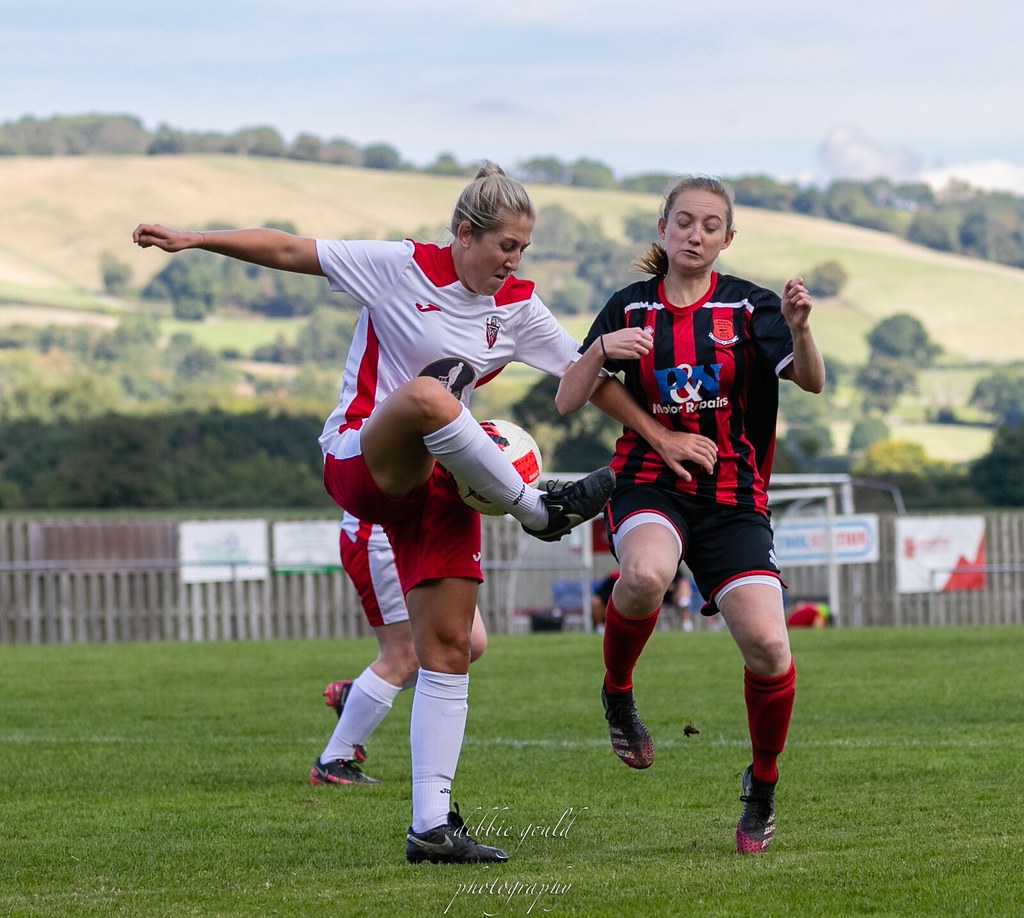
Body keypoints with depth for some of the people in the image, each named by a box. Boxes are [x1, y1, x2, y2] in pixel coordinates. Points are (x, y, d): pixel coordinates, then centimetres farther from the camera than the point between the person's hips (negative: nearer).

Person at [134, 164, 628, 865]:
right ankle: (539, 511, -24)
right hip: (359, 461, -6)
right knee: (427, 393, -40)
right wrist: (192, 239, -14)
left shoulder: (517, 307, 7)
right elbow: (290, 251, -8)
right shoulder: (402, 268, -8)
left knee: (448, 648, -2)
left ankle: (431, 824, 1)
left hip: (441, 482, 6)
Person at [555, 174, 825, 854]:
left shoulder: (748, 306, 1)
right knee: (646, 575, -37)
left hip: (733, 494, 0)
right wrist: (602, 351, -19)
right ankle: (618, 692, -5)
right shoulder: (630, 308, 5)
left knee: (768, 648, -16)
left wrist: (799, 330, -33)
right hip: (650, 481, 0)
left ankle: (763, 788, 11)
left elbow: (812, 381, -12)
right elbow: (568, 403, 0)